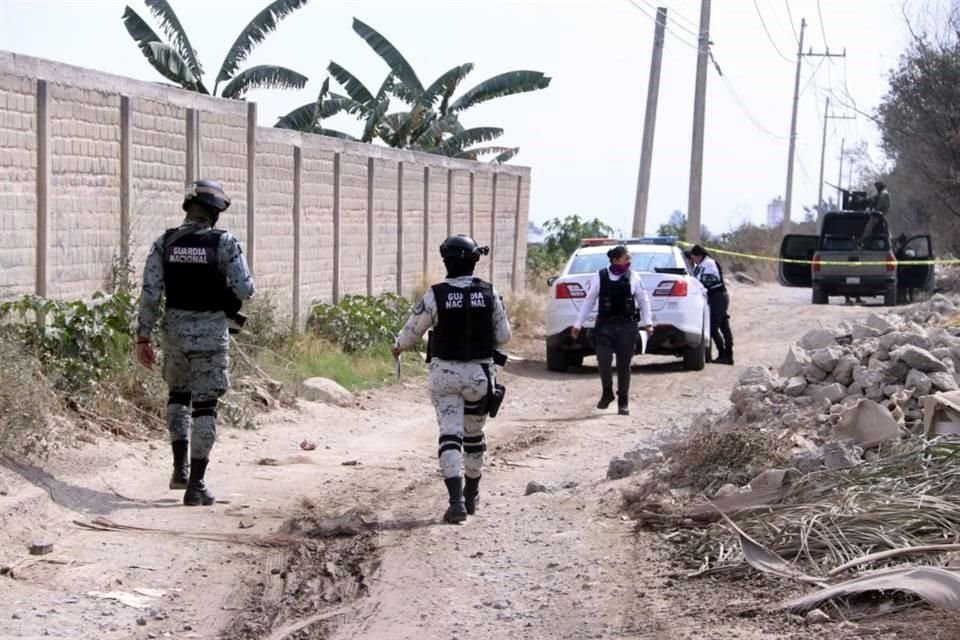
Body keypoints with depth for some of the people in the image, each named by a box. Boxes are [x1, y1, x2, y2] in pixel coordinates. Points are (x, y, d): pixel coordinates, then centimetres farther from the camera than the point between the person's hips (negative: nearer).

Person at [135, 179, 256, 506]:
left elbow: (150, 293, -3)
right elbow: (245, 290, -10)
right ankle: (196, 484, -1)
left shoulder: (164, 243, -1)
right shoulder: (224, 243, -9)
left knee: (178, 395, 25)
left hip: (175, 330, 3)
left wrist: (143, 337, 2)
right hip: (211, 332, -3)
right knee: (205, 406, 3)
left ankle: (180, 467, 19)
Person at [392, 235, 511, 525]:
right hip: (480, 373, 2)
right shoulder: (489, 294, -6)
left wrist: (398, 347, 22)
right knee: (474, 433, 19)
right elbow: (503, 335, 2)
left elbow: (413, 330, 1)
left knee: (450, 434, -3)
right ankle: (472, 494, 32)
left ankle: (456, 499, -17)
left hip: (445, 373, -2)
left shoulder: (436, 295, -11)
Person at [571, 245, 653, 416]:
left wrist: (647, 322, -3)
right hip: (605, 325, -1)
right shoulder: (599, 277, -1)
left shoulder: (633, 278, 1)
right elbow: (589, 301, 6)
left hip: (627, 325, 1)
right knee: (603, 359, -15)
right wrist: (578, 324, 7)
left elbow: (643, 301, 8)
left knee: (624, 365, 4)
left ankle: (623, 402, 17)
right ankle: (607, 393, 10)